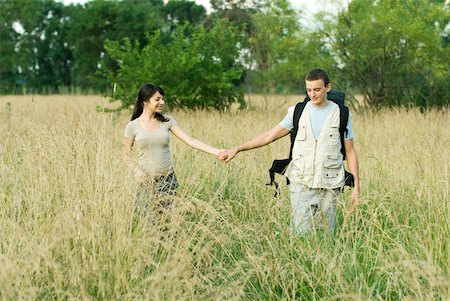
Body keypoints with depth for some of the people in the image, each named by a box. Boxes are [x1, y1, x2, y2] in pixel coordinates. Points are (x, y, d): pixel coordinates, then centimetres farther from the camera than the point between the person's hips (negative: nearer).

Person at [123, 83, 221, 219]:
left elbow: (191, 141, -2)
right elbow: (126, 155, 5)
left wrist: (217, 152, -11)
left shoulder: (167, 121, 3)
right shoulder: (133, 126, -3)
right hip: (147, 181, -2)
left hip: (168, 179, 2)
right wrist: (136, 170, -13)